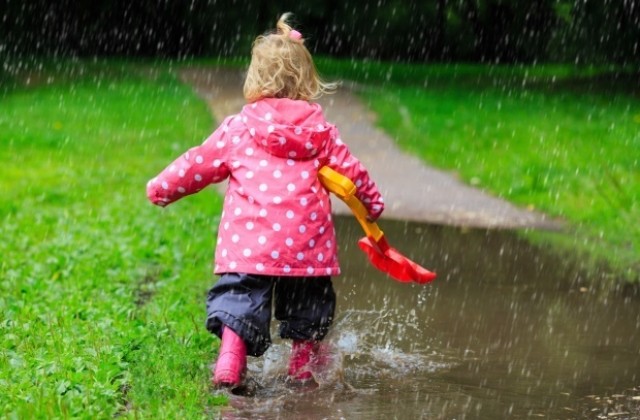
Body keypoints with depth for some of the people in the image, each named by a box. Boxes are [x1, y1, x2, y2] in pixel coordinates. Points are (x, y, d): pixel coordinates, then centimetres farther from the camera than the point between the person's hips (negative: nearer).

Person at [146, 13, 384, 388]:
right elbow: (349, 169, 14)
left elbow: (199, 164, 11)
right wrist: (373, 203, 32)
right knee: (308, 303, 19)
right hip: (305, 243, 2)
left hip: (248, 241, -2)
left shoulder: (237, 128, 4)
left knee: (239, 299, 1)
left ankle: (228, 367, -16)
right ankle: (303, 369, 26)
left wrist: (162, 187, 26)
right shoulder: (320, 130, 8)